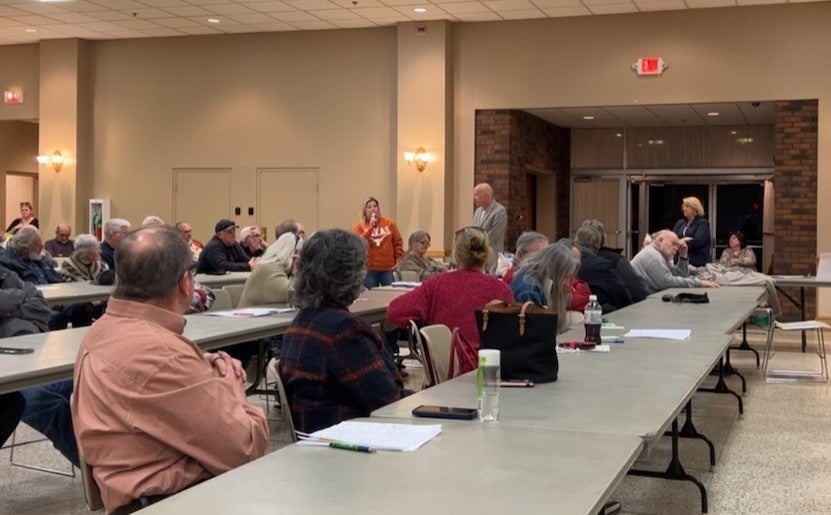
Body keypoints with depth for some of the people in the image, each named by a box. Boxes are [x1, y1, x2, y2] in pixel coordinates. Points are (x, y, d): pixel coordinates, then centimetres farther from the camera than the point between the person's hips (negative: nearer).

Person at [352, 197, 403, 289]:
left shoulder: (389, 223, 6)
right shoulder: (360, 226, 2)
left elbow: (398, 242, 8)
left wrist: (398, 259, 0)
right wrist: (370, 228, -16)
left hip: (388, 268, 1)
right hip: (369, 269, -1)